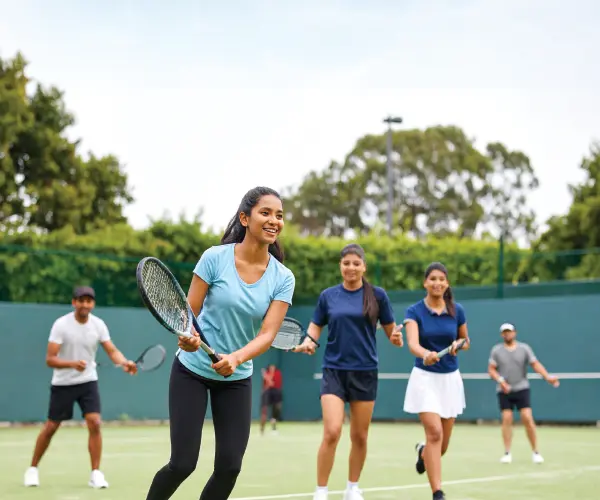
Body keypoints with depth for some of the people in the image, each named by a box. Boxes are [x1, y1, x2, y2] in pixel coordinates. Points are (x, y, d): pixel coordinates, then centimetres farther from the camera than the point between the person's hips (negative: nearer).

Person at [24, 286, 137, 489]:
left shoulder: (98, 325, -6)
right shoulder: (61, 325, -17)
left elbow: (112, 351, -9)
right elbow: (50, 359, -20)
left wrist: (125, 362, -32)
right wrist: (72, 363, -37)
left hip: (88, 381, 2)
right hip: (62, 383, -2)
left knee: (94, 423, -12)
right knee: (51, 427, 6)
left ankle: (96, 473, -5)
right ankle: (33, 469, 25)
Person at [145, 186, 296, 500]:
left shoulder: (283, 278, -8)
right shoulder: (215, 258, -14)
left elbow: (268, 333, -17)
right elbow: (188, 312, -10)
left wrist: (235, 358, -35)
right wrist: (187, 337, -33)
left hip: (237, 378, 3)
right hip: (192, 370, -3)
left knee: (229, 467, -3)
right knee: (182, 463, -8)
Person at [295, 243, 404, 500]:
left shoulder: (377, 295, 1)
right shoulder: (328, 296, 4)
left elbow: (390, 329, 6)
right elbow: (315, 326, 10)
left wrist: (396, 338, -17)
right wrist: (308, 341, -11)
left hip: (365, 372, 1)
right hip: (334, 370, -1)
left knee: (360, 436, 8)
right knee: (332, 432, -15)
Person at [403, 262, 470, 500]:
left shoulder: (457, 310, 1)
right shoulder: (414, 311, -9)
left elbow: (465, 341, 14)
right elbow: (412, 344, -24)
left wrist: (459, 345, -9)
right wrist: (426, 354, -45)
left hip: (450, 379, 4)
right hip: (425, 377, -3)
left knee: (444, 442, 9)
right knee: (435, 433, -18)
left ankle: (423, 452, 46)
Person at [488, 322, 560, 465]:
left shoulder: (524, 348, 4)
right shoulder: (496, 350, 5)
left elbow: (535, 364, -1)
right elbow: (491, 369, 4)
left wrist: (547, 377, -16)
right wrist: (500, 380, -14)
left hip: (522, 389, -1)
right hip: (504, 390, 1)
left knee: (527, 418, -10)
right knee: (507, 419, -5)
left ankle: (535, 452, -2)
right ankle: (507, 453, 2)